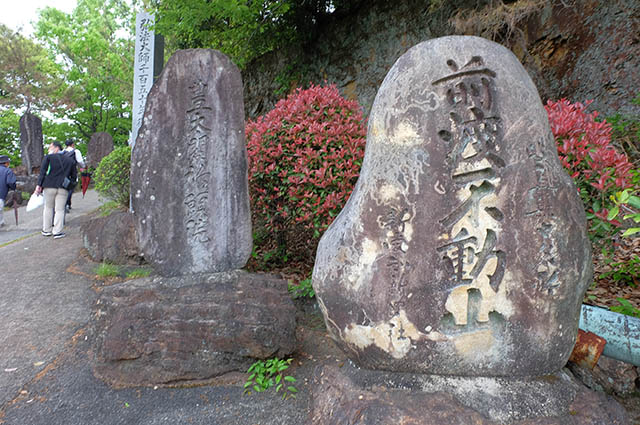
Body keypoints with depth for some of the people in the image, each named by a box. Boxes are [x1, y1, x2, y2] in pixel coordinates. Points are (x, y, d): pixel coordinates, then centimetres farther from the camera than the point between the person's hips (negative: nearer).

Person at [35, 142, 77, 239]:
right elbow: (74, 176, 10)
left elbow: (42, 172, -4)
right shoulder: (70, 160, 11)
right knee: (59, 209, 2)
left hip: (49, 186, 0)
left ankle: (46, 230, 20)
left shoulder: (48, 157, 4)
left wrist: (39, 185, -6)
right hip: (63, 188, 1)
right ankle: (57, 232, -1)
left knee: (48, 208, 14)